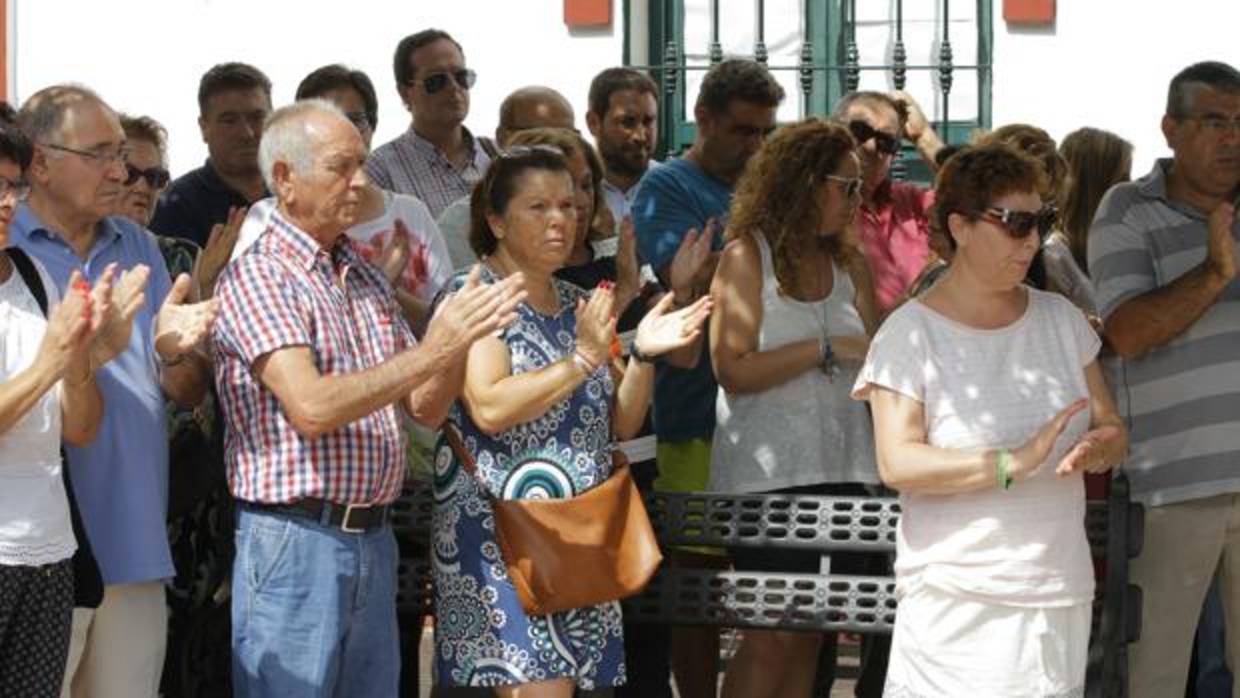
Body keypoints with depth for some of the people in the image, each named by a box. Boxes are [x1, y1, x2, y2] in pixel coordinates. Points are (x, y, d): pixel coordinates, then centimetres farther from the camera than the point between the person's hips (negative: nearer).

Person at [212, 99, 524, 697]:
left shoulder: (366, 278, 14)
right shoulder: (256, 277, -9)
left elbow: (425, 408, 13)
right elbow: (311, 408, -22)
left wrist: (460, 337, -6)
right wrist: (430, 350, -23)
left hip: (373, 537, 7)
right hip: (295, 540, -7)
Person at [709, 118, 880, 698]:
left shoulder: (848, 263, 11)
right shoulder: (747, 257, -4)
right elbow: (732, 370, -13)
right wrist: (827, 349, -15)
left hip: (841, 469, 5)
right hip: (768, 471, -5)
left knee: (809, 634, 6)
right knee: (774, 635, -8)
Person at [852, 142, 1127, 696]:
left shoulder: (1059, 319, 11)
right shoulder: (911, 333, -5)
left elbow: (1111, 429, 14)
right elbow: (898, 465, -15)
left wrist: (1100, 447, -11)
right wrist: (1015, 463, -24)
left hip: (1060, 596, 5)